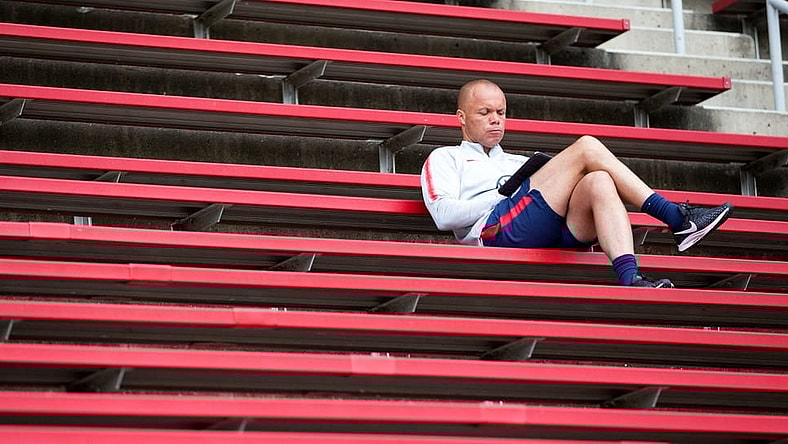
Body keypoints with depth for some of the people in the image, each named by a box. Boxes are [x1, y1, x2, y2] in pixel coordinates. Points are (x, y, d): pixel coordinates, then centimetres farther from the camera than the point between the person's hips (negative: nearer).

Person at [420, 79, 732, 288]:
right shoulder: (444, 158, 25)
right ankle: (678, 218, -20)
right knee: (586, 147, -15)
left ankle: (631, 280, -46)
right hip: (499, 228, -5)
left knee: (598, 181, -28)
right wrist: (505, 195, -1)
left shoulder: (516, 162, 42)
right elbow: (444, 215, 4)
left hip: (554, 235, 6)